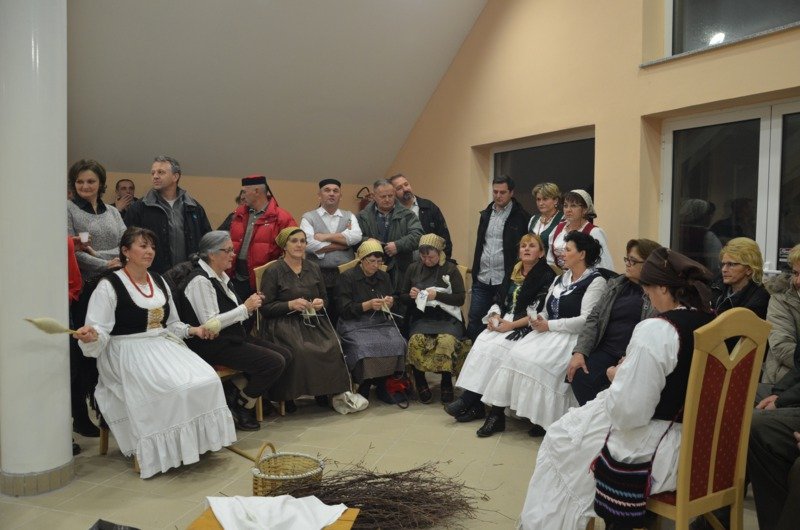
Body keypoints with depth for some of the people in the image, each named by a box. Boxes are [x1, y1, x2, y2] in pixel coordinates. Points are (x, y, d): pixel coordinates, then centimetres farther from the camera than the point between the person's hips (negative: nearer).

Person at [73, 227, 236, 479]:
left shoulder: (158, 281, 14)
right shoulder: (109, 286, -6)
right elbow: (99, 332, -13)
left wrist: (193, 330, 9)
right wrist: (90, 335, -35)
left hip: (164, 346, 7)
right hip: (129, 354, -6)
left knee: (207, 380, -16)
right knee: (174, 389, -28)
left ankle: (199, 440, -2)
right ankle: (171, 448, -8)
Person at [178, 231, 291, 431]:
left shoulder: (220, 276, 14)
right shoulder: (200, 281, -15)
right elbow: (209, 323, -22)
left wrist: (251, 305, 2)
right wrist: (245, 308, -18)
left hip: (233, 337, 10)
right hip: (214, 346, -10)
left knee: (285, 355, -2)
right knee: (274, 363, -19)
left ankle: (237, 394, 4)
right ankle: (239, 407, 0)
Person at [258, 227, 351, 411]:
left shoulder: (314, 269, 16)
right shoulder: (273, 272, 1)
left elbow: (325, 298, 23)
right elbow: (265, 308, -3)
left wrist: (320, 303, -1)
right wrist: (291, 305, -16)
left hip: (313, 320, 4)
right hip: (285, 323, -4)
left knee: (332, 346, -24)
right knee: (300, 351, -33)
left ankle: (323, 390, -5)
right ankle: (288, 395, -11)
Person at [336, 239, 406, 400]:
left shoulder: (384, 277, 17)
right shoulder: (347, 277, 2)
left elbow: (392, 306, 21)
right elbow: (345, 309, -5)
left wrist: (390, 303, -3)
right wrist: (367, 305, -18)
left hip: (382, 323, 4)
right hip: (355, 324, -4)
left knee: (398, 344, -25)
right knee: (365, 347, -34)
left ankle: (381, 385, -7)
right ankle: (364, 386, -10)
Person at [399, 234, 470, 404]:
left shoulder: (450, 269, 6)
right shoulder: (414, 268, 13)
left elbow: (461, 298, 0)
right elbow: (402, 297, 19)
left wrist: (437, 295, -13)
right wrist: (410, 295, -4)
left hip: (447, 318, -2)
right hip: (421, 318, 2)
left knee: (447, 341, -33)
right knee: (416, 341, -30)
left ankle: (446, 382, -10)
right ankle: (420, 382, -8)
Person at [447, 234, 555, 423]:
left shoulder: (546, 276, -4)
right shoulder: (513, 273, 18)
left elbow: (539, 313, -12)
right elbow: (499, 300, 18)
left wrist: (511, 325, -17)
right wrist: (494, 315, -5)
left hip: (525, 328, -6)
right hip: (503, 321, 6)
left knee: (494, 348, -26)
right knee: (480, 343, -20)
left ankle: (469, 401, -18)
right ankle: (473, 403, -22)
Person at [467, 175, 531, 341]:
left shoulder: (521, 217, -6)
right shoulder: (486, 214, 13)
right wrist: (475, 272, 14)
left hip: (505, 280, -5)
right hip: (482, 279, 5)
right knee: (474, 320, 7)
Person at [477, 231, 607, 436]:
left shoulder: (595, 282, -5)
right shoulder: (561, 278, 20)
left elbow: (586, 321, -16)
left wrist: (549, 325, -14)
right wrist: (538, 320, -4)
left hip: (572, 337, -7)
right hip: (548, 333, 7)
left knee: (539, 362, -30)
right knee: (515, 355, -17)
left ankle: (543, 419, -13)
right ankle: (497, 413, -17)